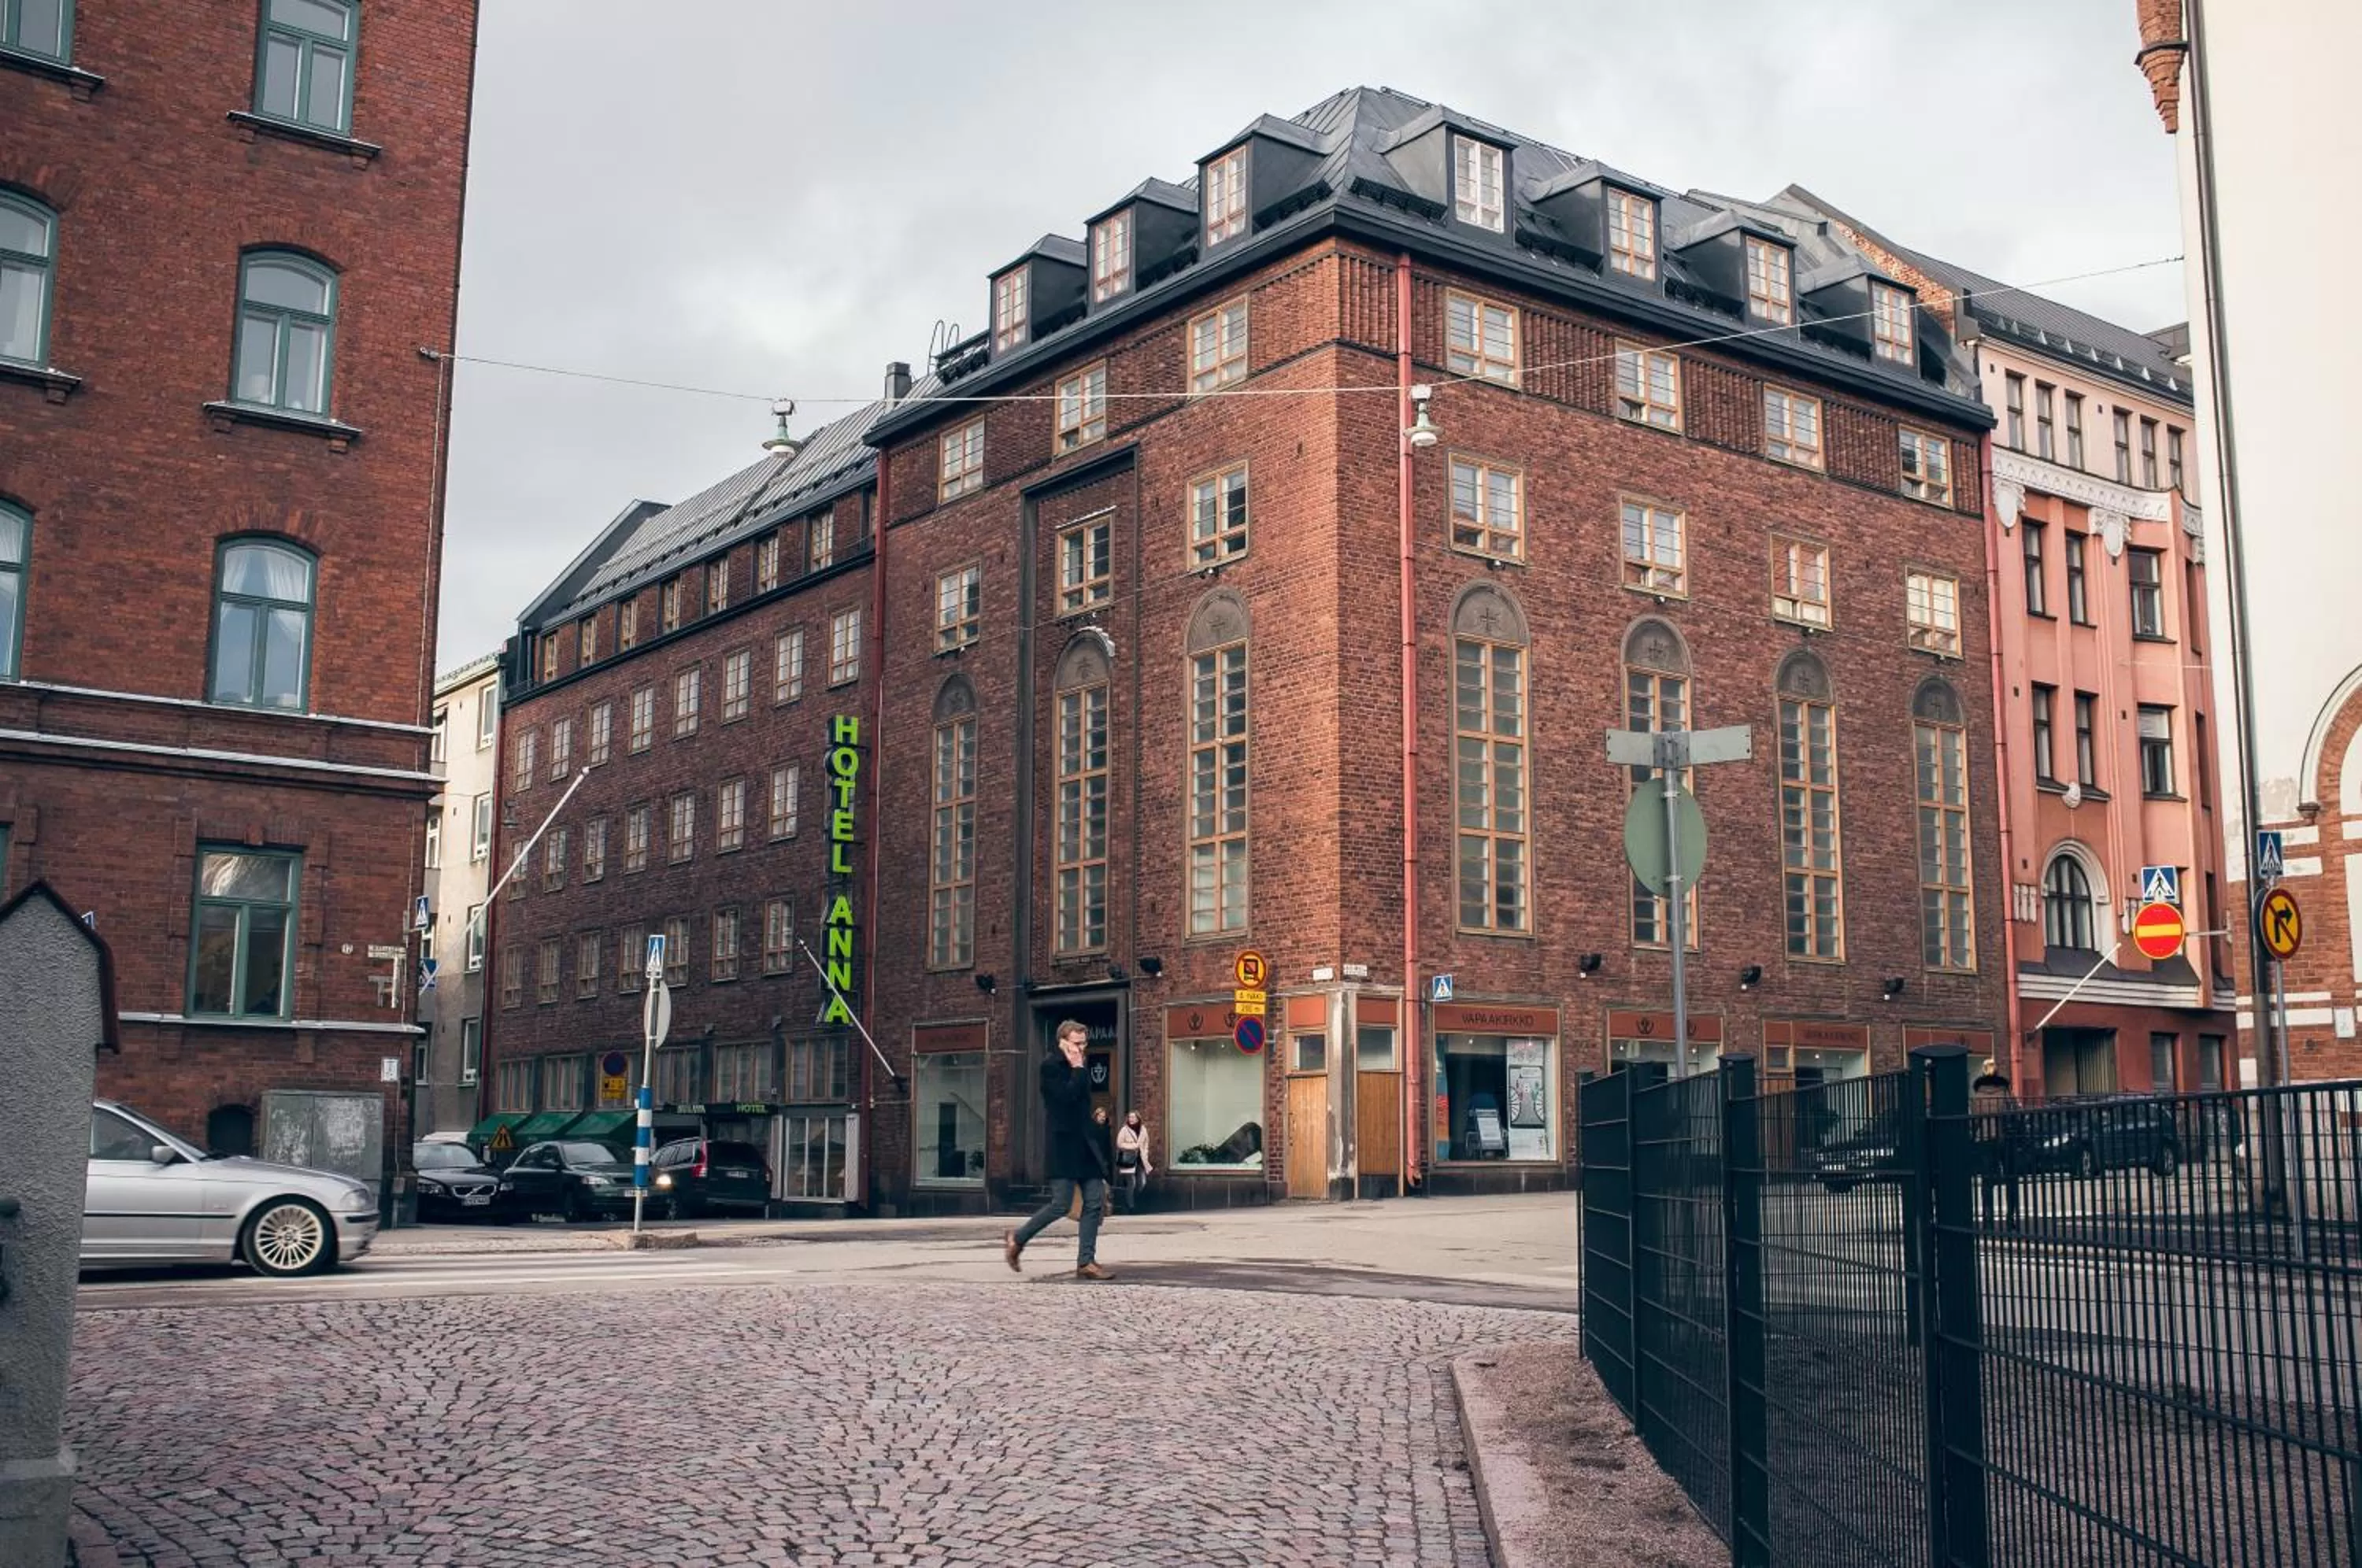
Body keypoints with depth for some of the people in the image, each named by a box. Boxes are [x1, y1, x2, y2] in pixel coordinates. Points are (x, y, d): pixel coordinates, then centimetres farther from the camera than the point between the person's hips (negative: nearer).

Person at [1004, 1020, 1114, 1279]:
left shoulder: (1079, 1069, 17)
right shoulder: (1050, 1065, -7)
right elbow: (1067, 1095, -21)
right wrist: (1078, 1069, -10)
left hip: (1084, 1142, 8)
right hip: (1062, 1142, -8)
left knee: (1095, 1202, 1)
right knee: (1061, 1205, -9)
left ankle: (1086, 1262, 4)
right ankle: (1016, 1239, 11)